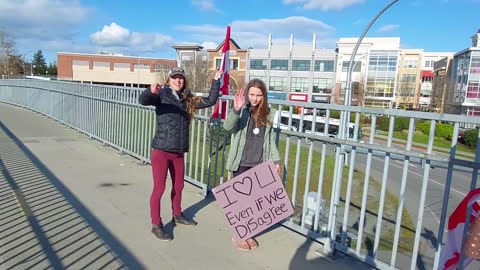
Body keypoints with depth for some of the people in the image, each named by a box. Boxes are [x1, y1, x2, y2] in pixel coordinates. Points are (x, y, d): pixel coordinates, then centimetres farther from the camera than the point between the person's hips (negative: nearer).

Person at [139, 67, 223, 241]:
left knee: (178, 186, 19)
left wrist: (216, 81, 6)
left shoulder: (188, 100, 8)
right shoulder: (161, 95, -7)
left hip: (178, 152, 6)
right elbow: (142, 100, -25)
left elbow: (210, 101, 11)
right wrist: (151, 91, -46)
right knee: (159, 188, 2)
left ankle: (177, 216, 40)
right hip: (161, 150, -5)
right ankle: (156, 225, 17)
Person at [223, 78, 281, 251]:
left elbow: (271, 139, 11)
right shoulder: (242, 111, -7)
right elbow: (227, 126, -25)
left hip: (260, 164, 3)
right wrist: (236, 109, -40)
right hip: (242, 163, -3)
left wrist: (276, 160, 6)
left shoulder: (268, 114, 4)